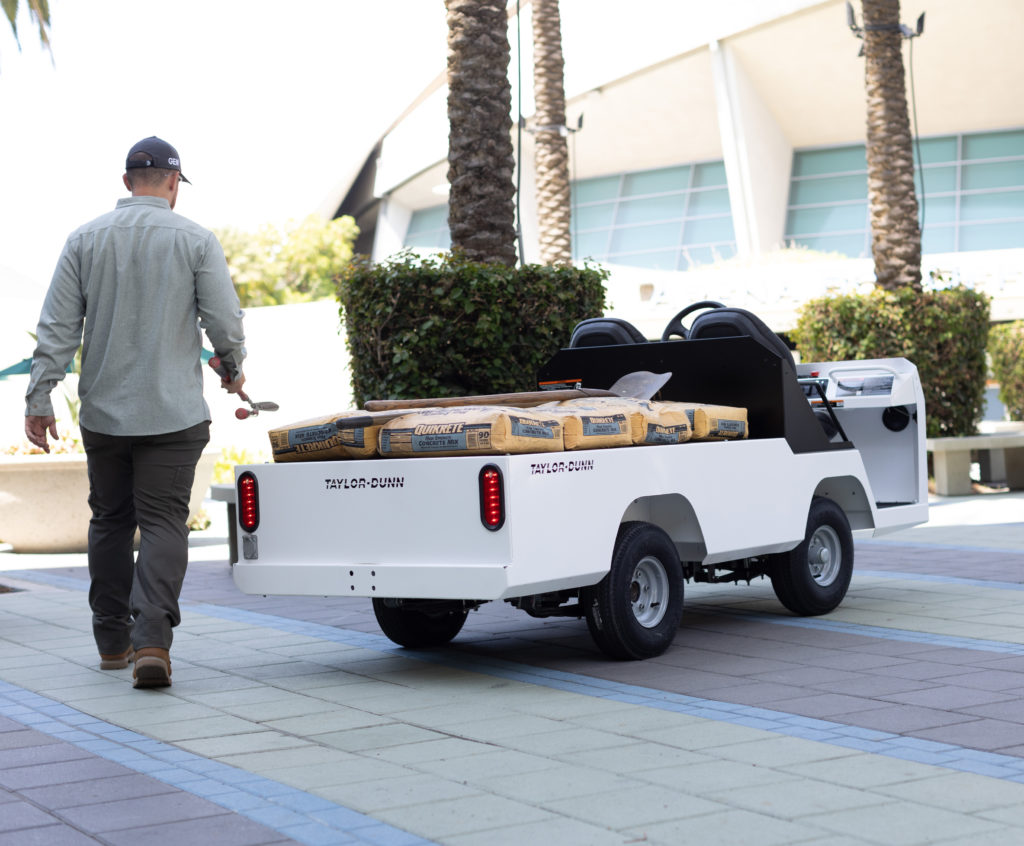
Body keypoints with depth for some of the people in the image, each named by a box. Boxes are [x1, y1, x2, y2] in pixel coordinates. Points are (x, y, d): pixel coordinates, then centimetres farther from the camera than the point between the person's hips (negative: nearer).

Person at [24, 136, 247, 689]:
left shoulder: (85, 240, 4)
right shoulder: (195, 240, -3)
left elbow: (56, 327, 0)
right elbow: (225, 322, -4)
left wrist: (39, 398, 3)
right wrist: (232, 371, 15)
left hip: (103, 411, 3)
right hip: (174, 413, -3)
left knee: (110, 520, 15)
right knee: (163, 523, -3)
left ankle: (113, 640, 22)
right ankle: (152, 639, -19)